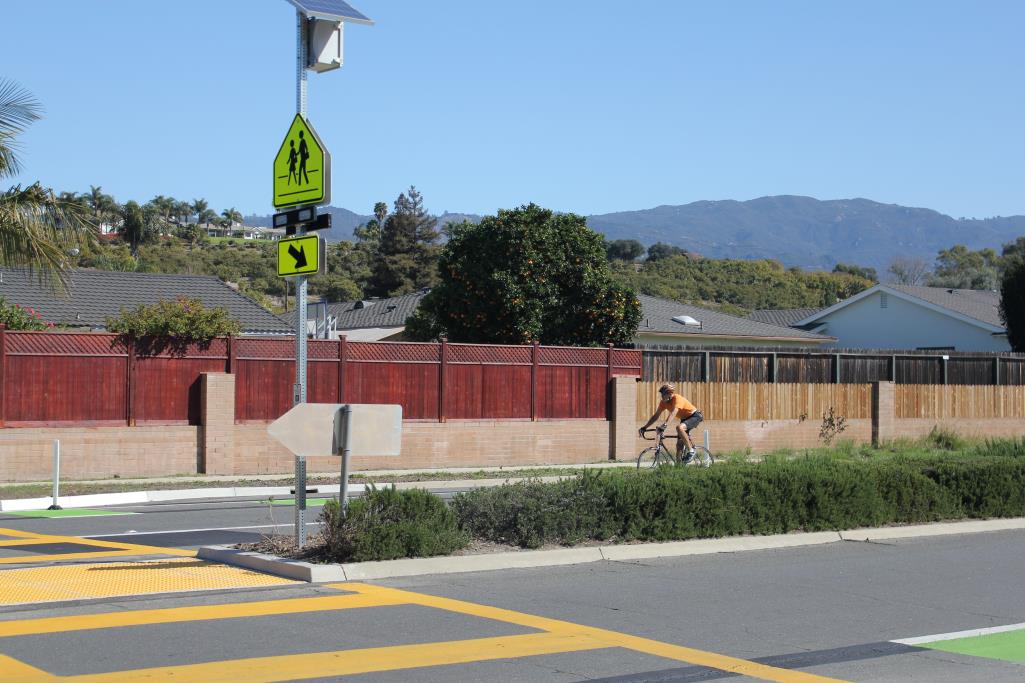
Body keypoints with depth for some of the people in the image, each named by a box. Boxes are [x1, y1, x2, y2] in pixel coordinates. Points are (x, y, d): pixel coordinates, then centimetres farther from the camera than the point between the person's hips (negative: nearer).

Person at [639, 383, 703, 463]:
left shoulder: (677, 398, -28)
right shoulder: (663, 402, -8)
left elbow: (673, 413, -42)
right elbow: (655, 416, -5)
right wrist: (644, 427, -15)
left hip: (694, 416, -8)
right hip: (684, 418, 8)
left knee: (679, 427, -34)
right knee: (679, 444, -1)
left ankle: (691, 451, -23)